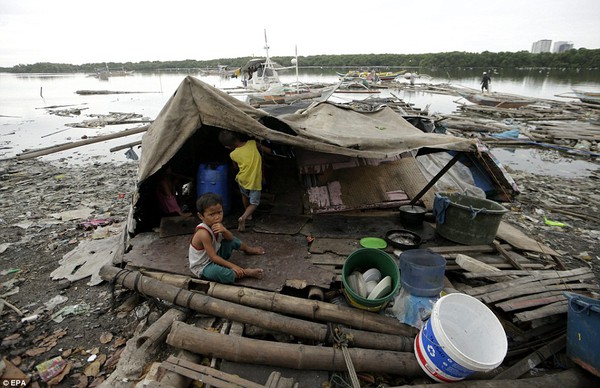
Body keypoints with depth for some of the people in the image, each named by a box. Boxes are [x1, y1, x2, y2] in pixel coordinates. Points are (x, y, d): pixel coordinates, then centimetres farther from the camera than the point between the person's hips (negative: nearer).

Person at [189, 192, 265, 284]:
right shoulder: (204, 233, -33)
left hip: (215, 256, 8)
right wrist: (232, 266, -28)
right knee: (219, 272, -38)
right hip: (202, 266, -8)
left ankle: (249, 249, 36)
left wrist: (224, 230, -30)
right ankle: (246, 272, -20)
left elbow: (230, 238, -6)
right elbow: (213, 257, -29)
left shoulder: (216, 224, -11)